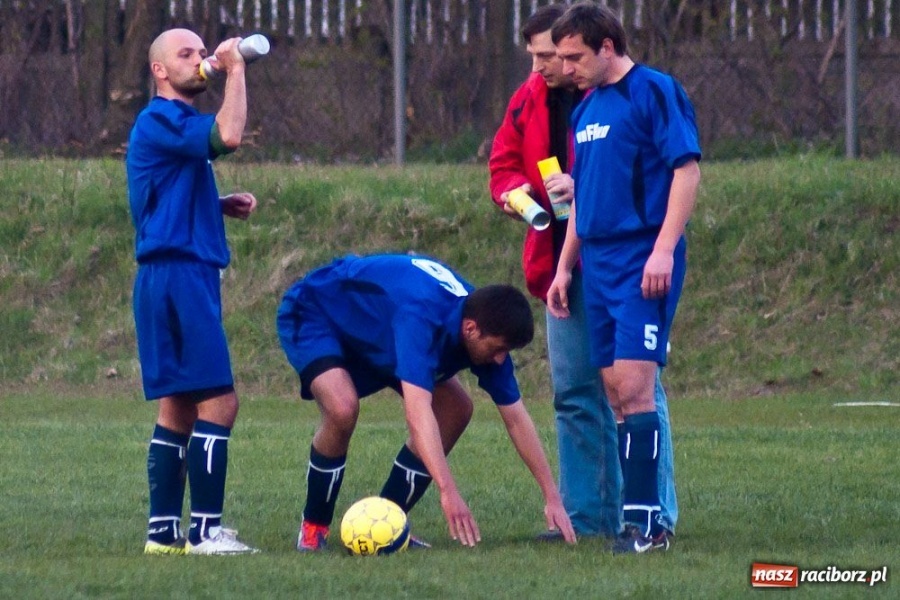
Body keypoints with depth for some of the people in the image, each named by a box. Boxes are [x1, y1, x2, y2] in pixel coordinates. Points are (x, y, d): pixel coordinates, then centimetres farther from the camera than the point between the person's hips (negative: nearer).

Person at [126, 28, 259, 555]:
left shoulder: (178, 125, 20)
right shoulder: (160, 121, -12)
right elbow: (229, 136, -28)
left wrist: (223, 206, 12)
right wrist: (236, 71, -17)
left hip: (188, 278, 11)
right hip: (178, 273, -11)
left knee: (178, 408, 10)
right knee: (218, 402, -12)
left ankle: (163, 532, 12)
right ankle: (207, 531, -13)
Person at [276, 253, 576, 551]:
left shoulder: (487, 332, -18)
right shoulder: (422, 314, -43)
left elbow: (516, 419, -9)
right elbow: (418, 411, -52)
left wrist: (552, 498, -12)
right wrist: (448, 492, -59)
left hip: (375, 333, 8)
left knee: (456, 410, -3)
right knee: (343, 407, -34)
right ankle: (313, 528, -12)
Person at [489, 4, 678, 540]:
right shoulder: (528, 101, 10)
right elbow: (503, 165, 18)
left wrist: (584, 187, -22)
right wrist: (513, 191, -4)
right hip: (562, 264, 7)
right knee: (574, 394, 10)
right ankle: (590, 514, 16)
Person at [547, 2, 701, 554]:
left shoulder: (654, 92, -7)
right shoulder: (586, 109, 17)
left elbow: (688, 169, -13)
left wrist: (664, 249, -20)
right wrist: (565, 269, 20)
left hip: (644, 264, -8)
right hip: (599, 265, 8)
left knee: (634, 388, -14)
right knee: (617, 393, 6)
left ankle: (646, 521, -14)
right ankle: (641, 519, 9)